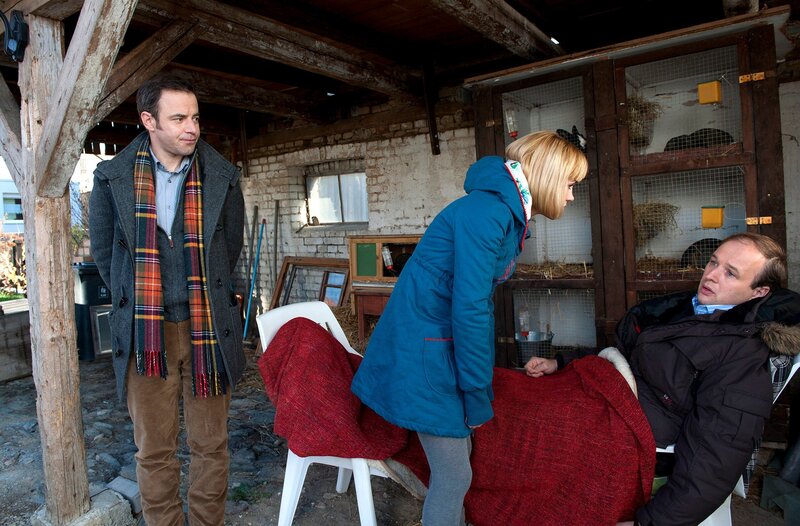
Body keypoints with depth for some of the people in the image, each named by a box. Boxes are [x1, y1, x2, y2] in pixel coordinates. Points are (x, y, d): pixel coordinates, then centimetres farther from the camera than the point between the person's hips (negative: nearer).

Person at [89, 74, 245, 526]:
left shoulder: (221, 177, 0)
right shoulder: (113, 177, 0)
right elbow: (103, 250, 11)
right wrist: (136, 303, 12)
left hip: (208, 329, 0)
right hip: (146, 333, 0)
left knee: (211, 445, 11)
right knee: (154, 451, 12)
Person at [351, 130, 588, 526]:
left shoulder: (507, 214, 12)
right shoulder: (488, 211, -19)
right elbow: (470, 308, -22)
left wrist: (479, 387, 16)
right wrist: (478, 395, -14)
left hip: (444, 344, 10)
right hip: (424, 349, -9)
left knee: (454, 464, 17)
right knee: (454, 475, 1)